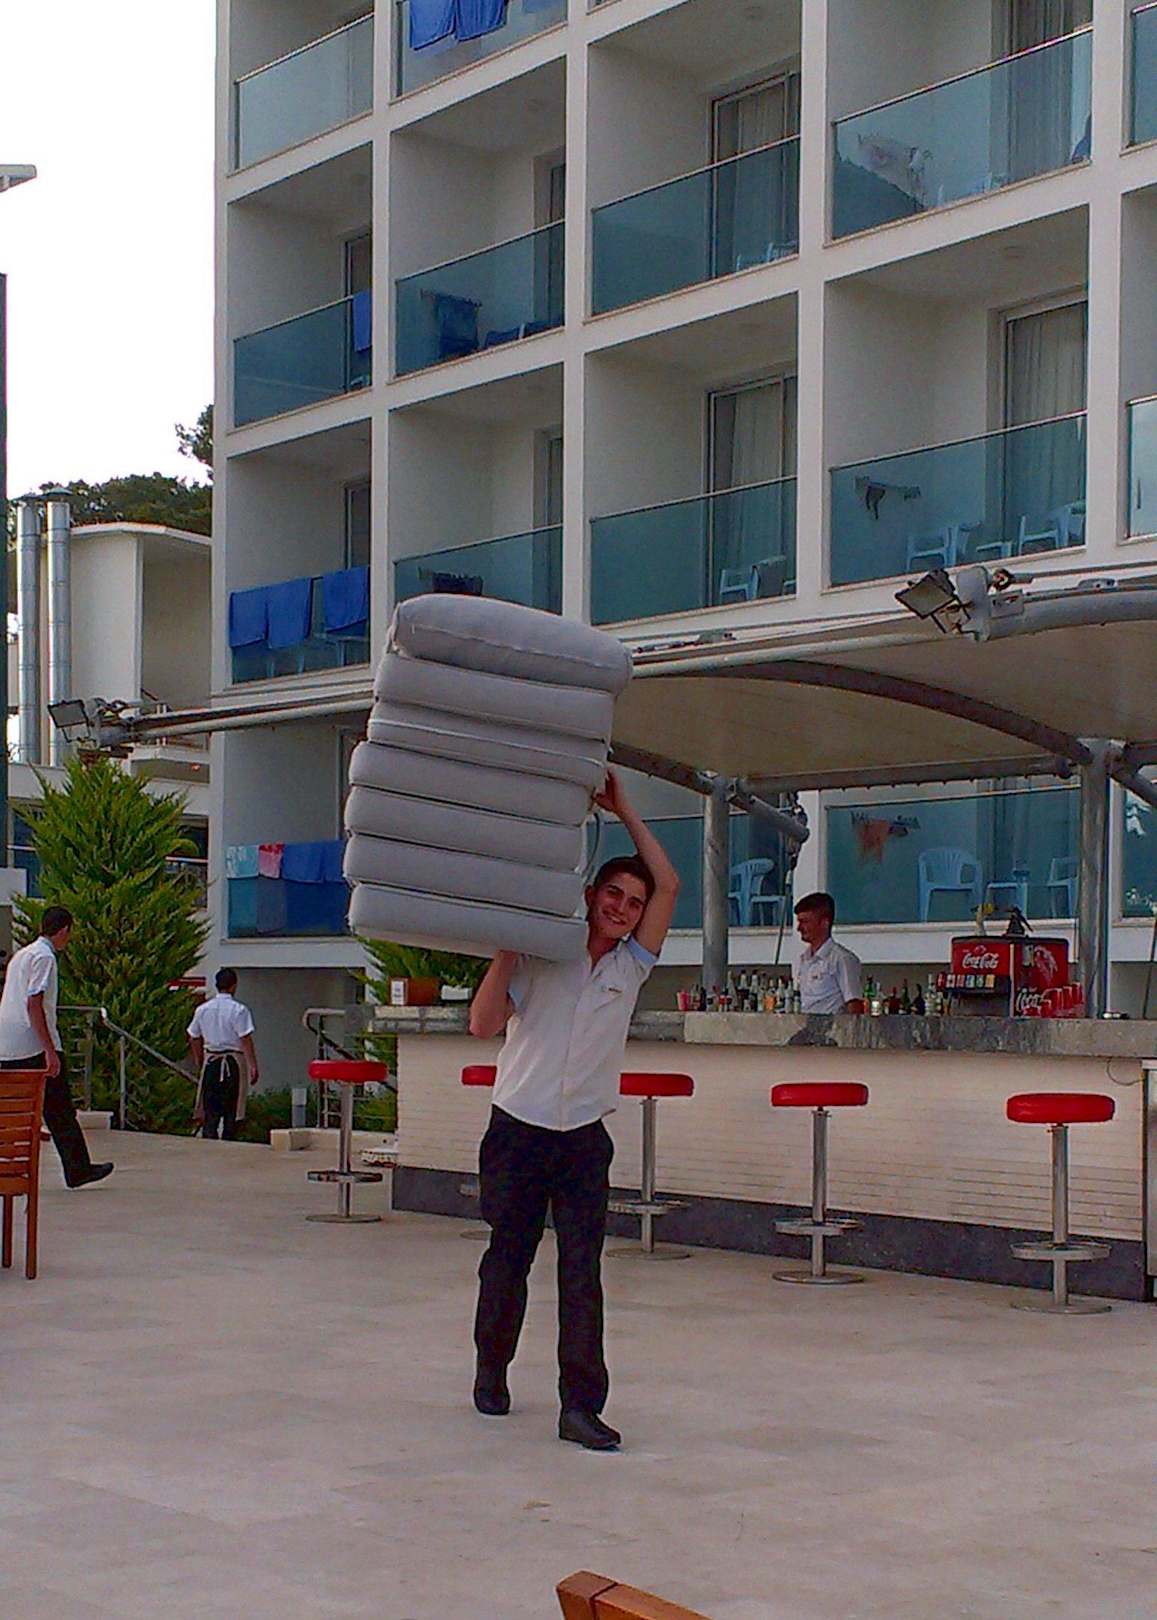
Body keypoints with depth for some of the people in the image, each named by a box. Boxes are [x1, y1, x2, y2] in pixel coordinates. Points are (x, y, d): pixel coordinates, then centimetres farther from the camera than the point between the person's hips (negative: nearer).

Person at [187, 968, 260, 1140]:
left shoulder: (203, 1009, 5)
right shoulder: (238, 1010, -10)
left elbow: (194, 1039, 12)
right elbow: (246, 1040, -15)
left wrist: (198, 1063, 25)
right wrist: (253, 1066, -13)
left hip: (210, 1061, 4)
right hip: (233, 1062, -4)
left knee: (210, 1109, 3)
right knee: (231, 1111, 5)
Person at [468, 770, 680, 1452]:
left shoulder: (631, 967, 7)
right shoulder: (539, 958, 0)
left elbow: (669, 885, 0)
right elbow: (484, 1023, -8)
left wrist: (625, 811, -1)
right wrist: (506, 955, -11)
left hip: (585, 1140, 2)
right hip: (518, 1132, -1)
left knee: (583, 1271, -6)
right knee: (507, 1261, 9)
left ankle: (581, 1405, -8)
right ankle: (492, 1369, 31)